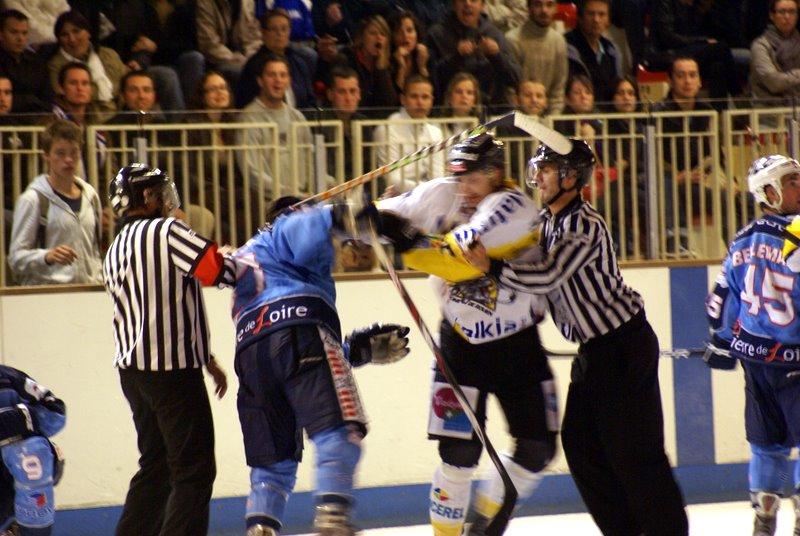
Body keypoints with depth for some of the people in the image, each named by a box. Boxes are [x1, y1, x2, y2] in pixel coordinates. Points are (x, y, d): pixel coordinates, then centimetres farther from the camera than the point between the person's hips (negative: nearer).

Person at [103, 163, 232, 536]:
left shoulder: (115, 253, 18)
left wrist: (205, 359, 22)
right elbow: (217, 270, -18)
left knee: (156, 465, 18)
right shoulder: (165, 231, -10)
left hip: (134, 369, 9)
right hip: (172, 369, -9)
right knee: (194, 470, -6)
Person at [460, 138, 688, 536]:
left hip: (626, 347, -10)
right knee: (580, 443, 7)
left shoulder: (585, 226, -19)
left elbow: (546, 277, -29)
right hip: (594, 350, 10)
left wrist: (491, 266, -32)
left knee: (633, 450, -8)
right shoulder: (548, 222, 10)